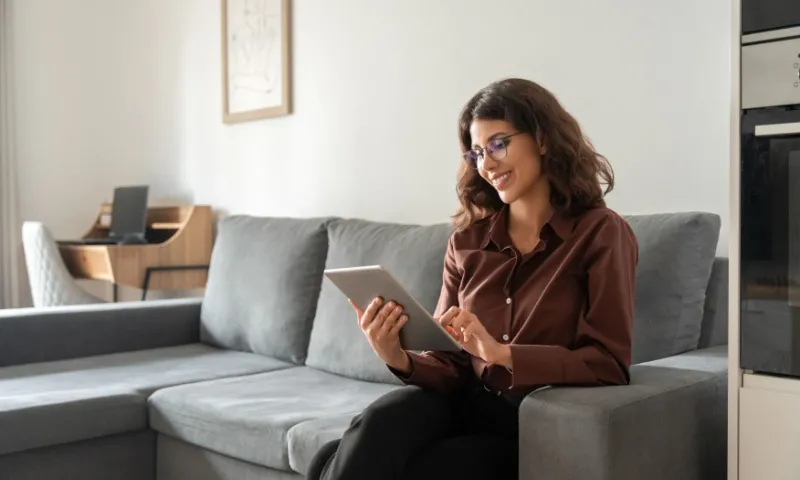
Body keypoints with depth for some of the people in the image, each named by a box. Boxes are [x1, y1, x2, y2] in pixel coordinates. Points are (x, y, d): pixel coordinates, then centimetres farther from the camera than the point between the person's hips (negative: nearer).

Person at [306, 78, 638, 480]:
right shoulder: (467, 241, 7)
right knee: (378, 423, -30)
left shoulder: (600, 234, -7)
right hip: (463, 402, 4)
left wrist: (500, 353, -25)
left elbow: (610, 365, -12)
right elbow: (450, 366, 5)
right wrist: (399, 359, -17)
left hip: (536, 428, -4)